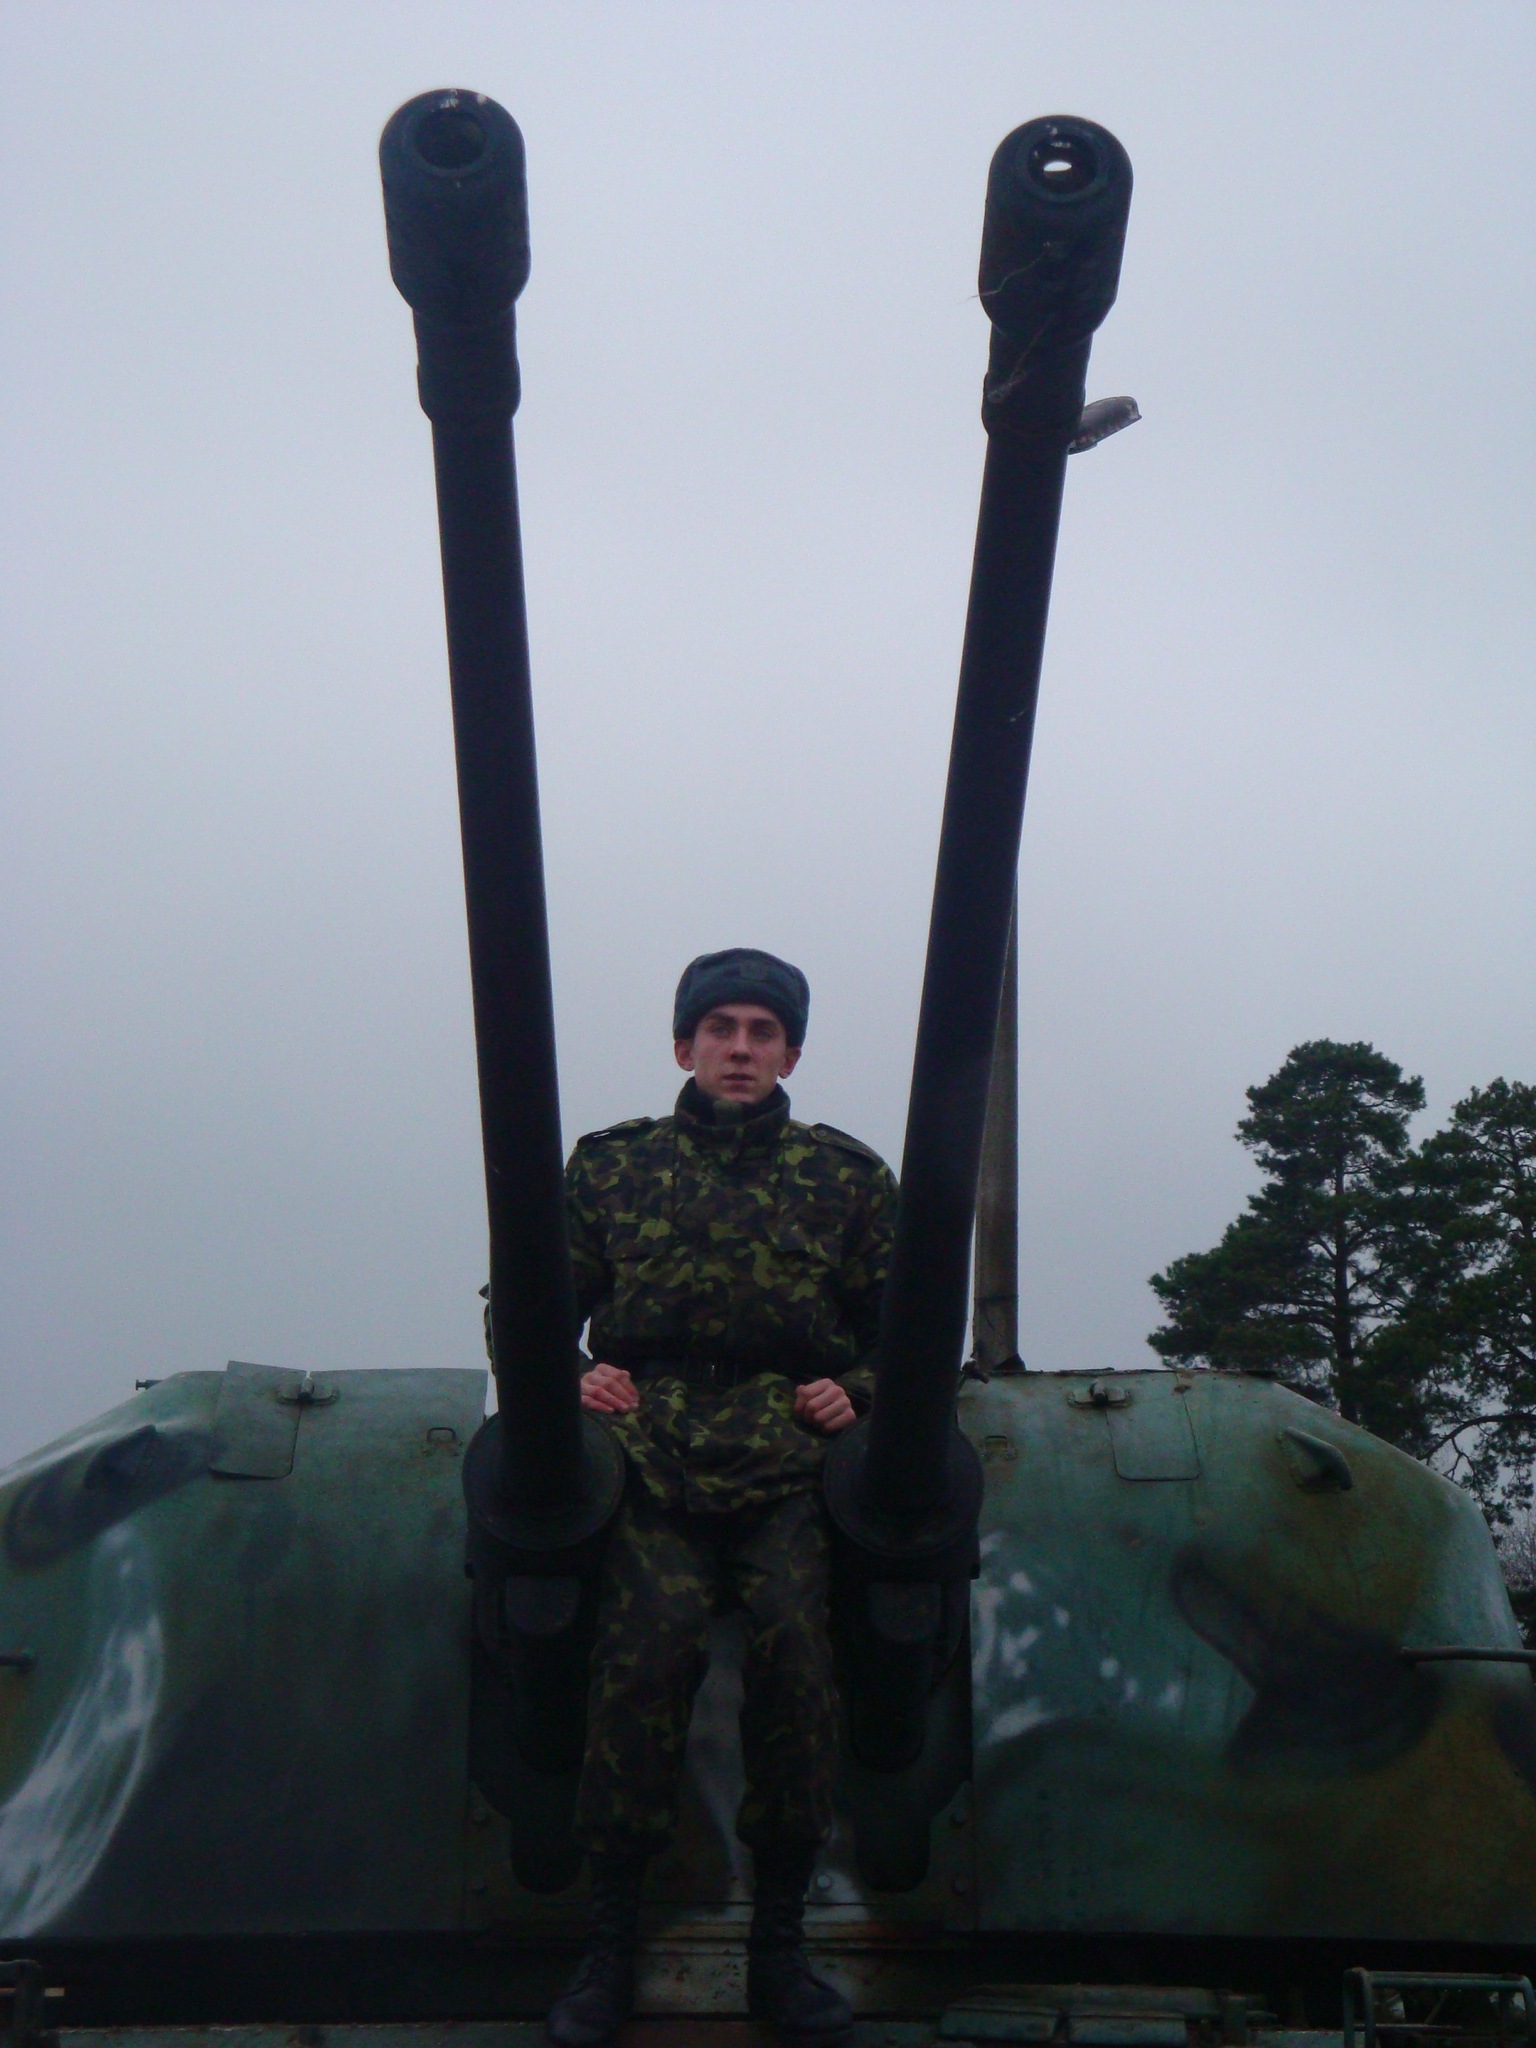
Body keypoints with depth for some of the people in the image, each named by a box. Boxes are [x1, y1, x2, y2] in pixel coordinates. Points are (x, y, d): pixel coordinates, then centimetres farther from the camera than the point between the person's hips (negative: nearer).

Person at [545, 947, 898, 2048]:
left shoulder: (846, 1173, 20)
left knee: (792, 1647, -25)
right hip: (652, 1455, 0)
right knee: (652, 1643, -27)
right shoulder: (613, 1163, 19)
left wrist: (857, 1391, 3)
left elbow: (900, 1319, 22)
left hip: (789, 1461, 0)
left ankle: (780, 1946, -8)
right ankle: (612, 1938, -12)